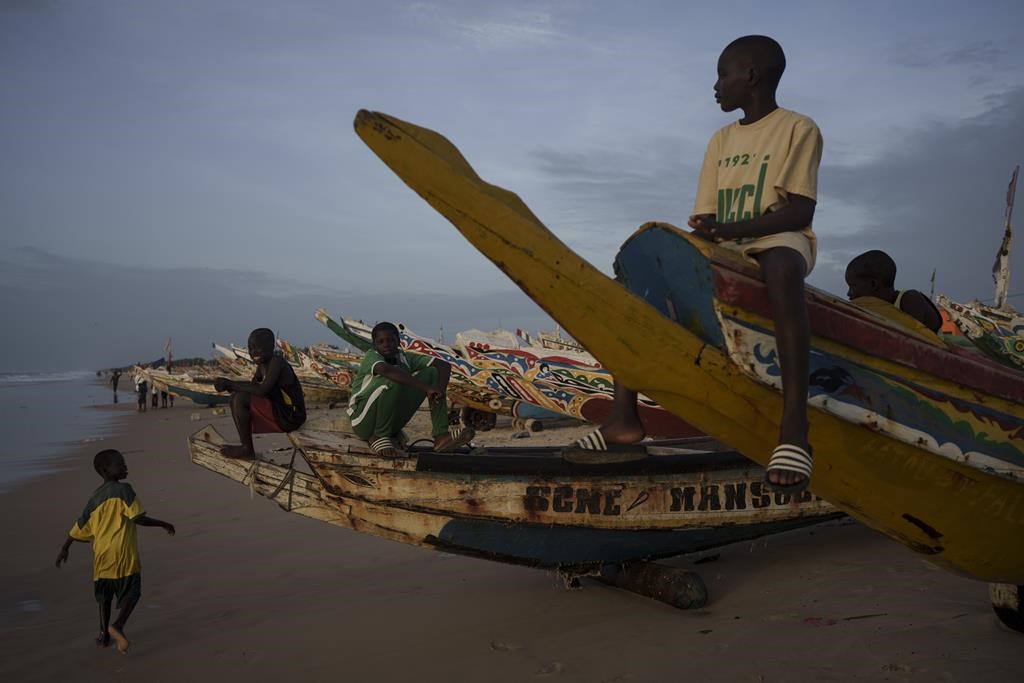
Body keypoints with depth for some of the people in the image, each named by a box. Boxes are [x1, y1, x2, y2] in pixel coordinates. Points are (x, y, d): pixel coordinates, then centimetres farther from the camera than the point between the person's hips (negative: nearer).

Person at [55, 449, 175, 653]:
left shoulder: (95, 497, 8)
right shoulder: (124, 489, -11)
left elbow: (79, 526, 14)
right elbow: (138, 518, -15)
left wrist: (65, 549, 27)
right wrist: (163, 524, -2)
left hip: (102, 556, 6)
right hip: (124, 554, -6)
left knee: (105, 596, 21)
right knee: (131, 593, 4)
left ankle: (104, 635, 25)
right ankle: (118, 625, -17)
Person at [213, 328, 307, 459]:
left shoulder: (277, 363, -20)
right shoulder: (263, 362, 8)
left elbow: (262, 390, -29)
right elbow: (253, 385, 16)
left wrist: (231, 384, -21)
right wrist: (229, 384, -3)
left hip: (291, 417, -10)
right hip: (280, 411, 10)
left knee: (240, 399, -19)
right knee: (237, 396, 12)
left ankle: (247, 449, -8)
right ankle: (246, 446, 10)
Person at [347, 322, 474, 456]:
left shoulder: (405, 358, 0)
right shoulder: (371, 356, -15)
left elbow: (444, 365, -7)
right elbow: (385, 369, -40)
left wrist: (440, 390, -27)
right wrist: (425, 388, -43)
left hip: (393, 420, 6)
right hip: (363, 421, -6)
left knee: (431, 372, -4)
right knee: (394, 380, -32)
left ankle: (441, 435, -15)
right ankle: (378, 437, -15)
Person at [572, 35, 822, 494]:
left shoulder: (797, 128, 0)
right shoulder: (720, 141, 18)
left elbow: (800, 212, -12)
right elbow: (706, 217, 12)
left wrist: (728, 228, -23)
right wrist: (703, 235, -12)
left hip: (779, 240, -6)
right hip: (724, 250, 7)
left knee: (782, 267, -43)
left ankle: (794, 426, -48)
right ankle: (624, 417, -20)